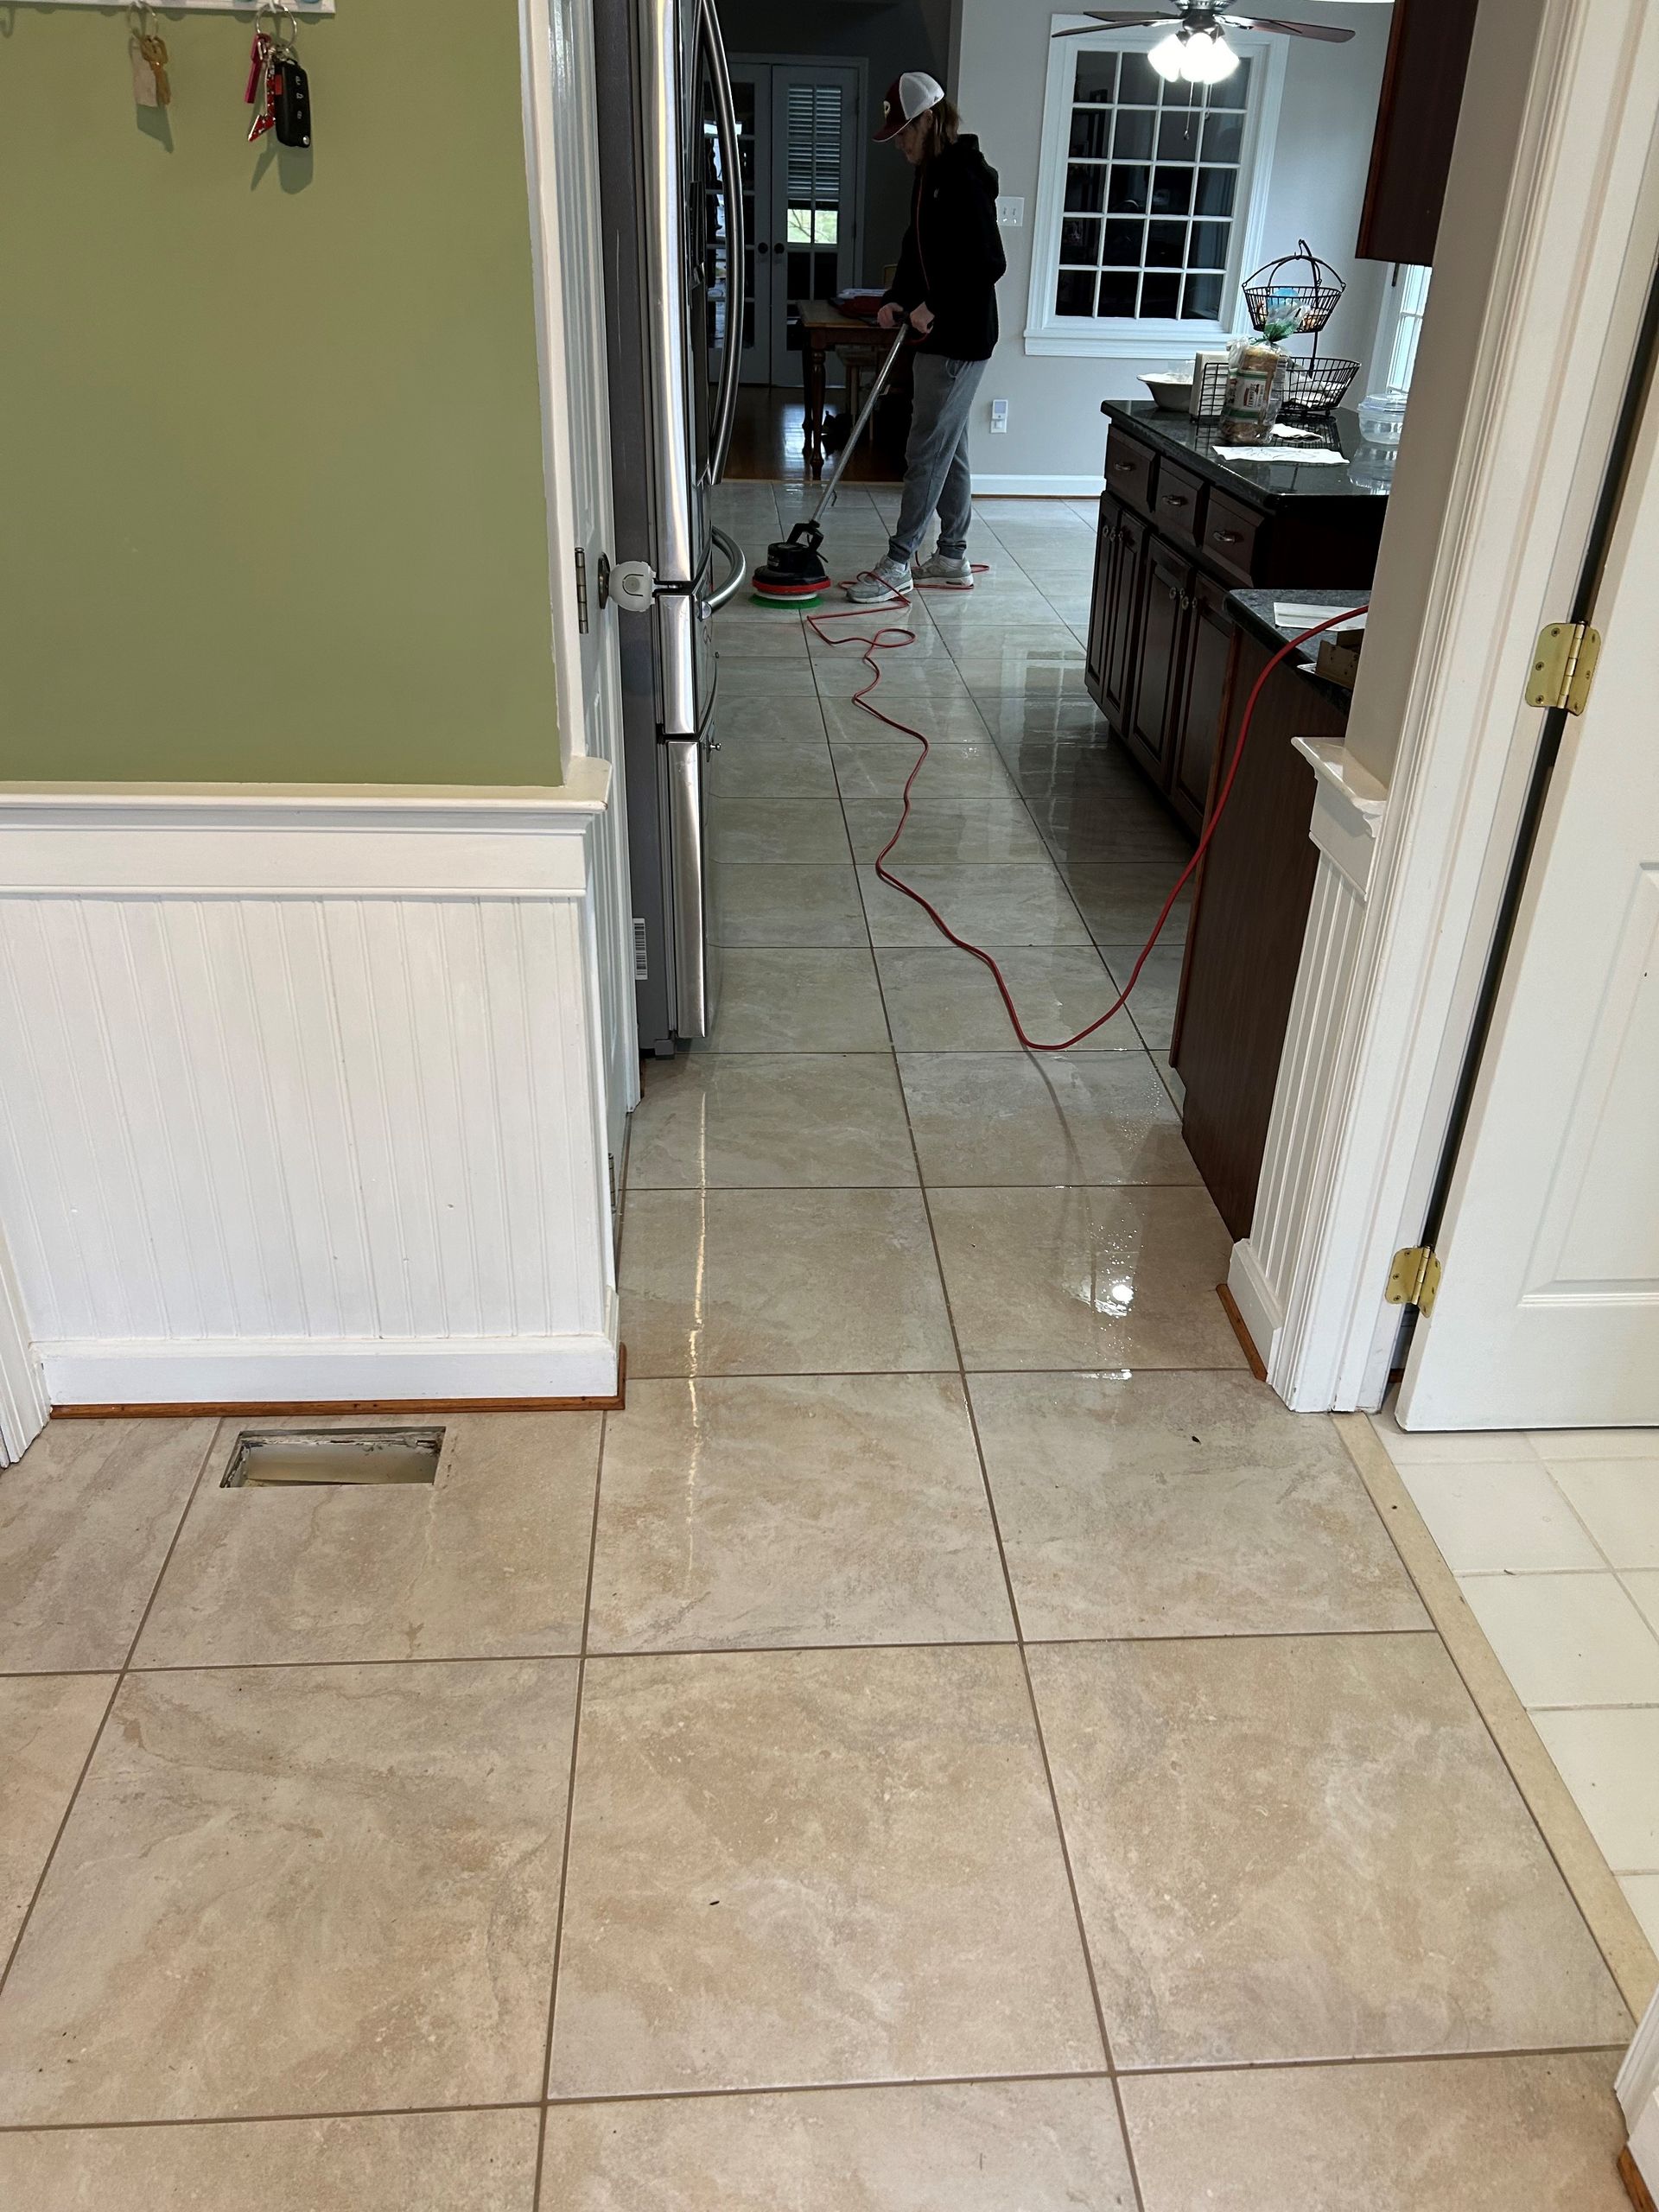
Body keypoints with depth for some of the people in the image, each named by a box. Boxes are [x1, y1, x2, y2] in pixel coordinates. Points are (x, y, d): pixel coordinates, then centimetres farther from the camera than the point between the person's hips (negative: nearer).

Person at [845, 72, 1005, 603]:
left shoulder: (964, 178, -17)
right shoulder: (931, 176, 12)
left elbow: (989, 264, -23)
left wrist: (935, 307, -19)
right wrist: (898, 300, 4)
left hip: (960, 338, -10)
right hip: (939, 335, 10)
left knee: (927, 452, -6)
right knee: (948, 448, 14)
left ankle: (897, 567, -2)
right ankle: (953, 558, 22)